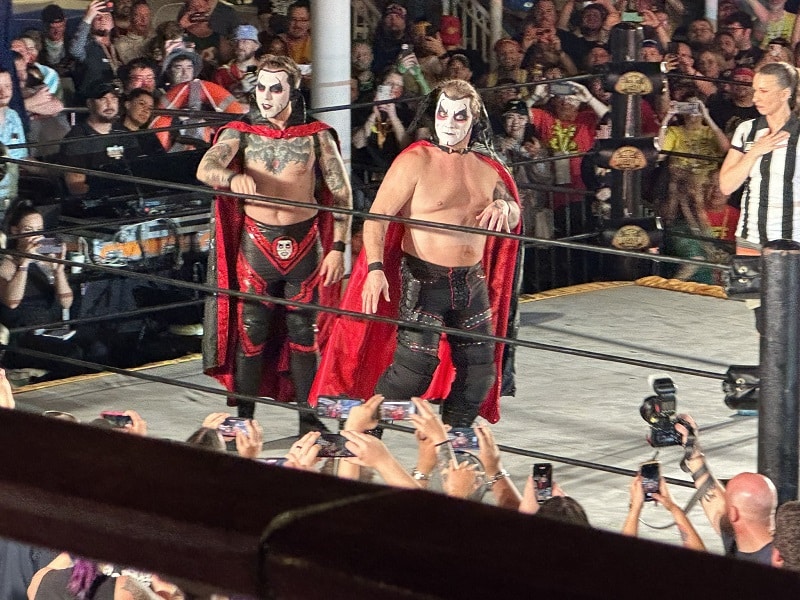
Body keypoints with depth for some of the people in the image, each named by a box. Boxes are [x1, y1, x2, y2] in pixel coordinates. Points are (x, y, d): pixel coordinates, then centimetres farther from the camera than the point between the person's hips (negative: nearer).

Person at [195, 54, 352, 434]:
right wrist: (233, 177, -38)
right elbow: (205, 169, -15)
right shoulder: (241, 132, 2)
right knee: (250, 334, 0)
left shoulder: (315, 135, 3)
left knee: (303, 334, 5)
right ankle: (243, 421, 8)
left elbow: (342, 193, 5)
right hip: (256, 243, 0)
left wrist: (338, 247, -4)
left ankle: (309, 421, 12)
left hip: (304, 244, 0)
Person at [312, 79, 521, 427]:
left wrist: (504, 207, -10)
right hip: (424, 278, -6)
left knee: (480, 372, 6)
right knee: (416, 366, -15)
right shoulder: (415, 161, -7)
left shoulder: (486, 168, 10)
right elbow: (377, 216, -13)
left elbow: (513, 217, 16)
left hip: (472, 281, 6)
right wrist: (375, 268, -27)